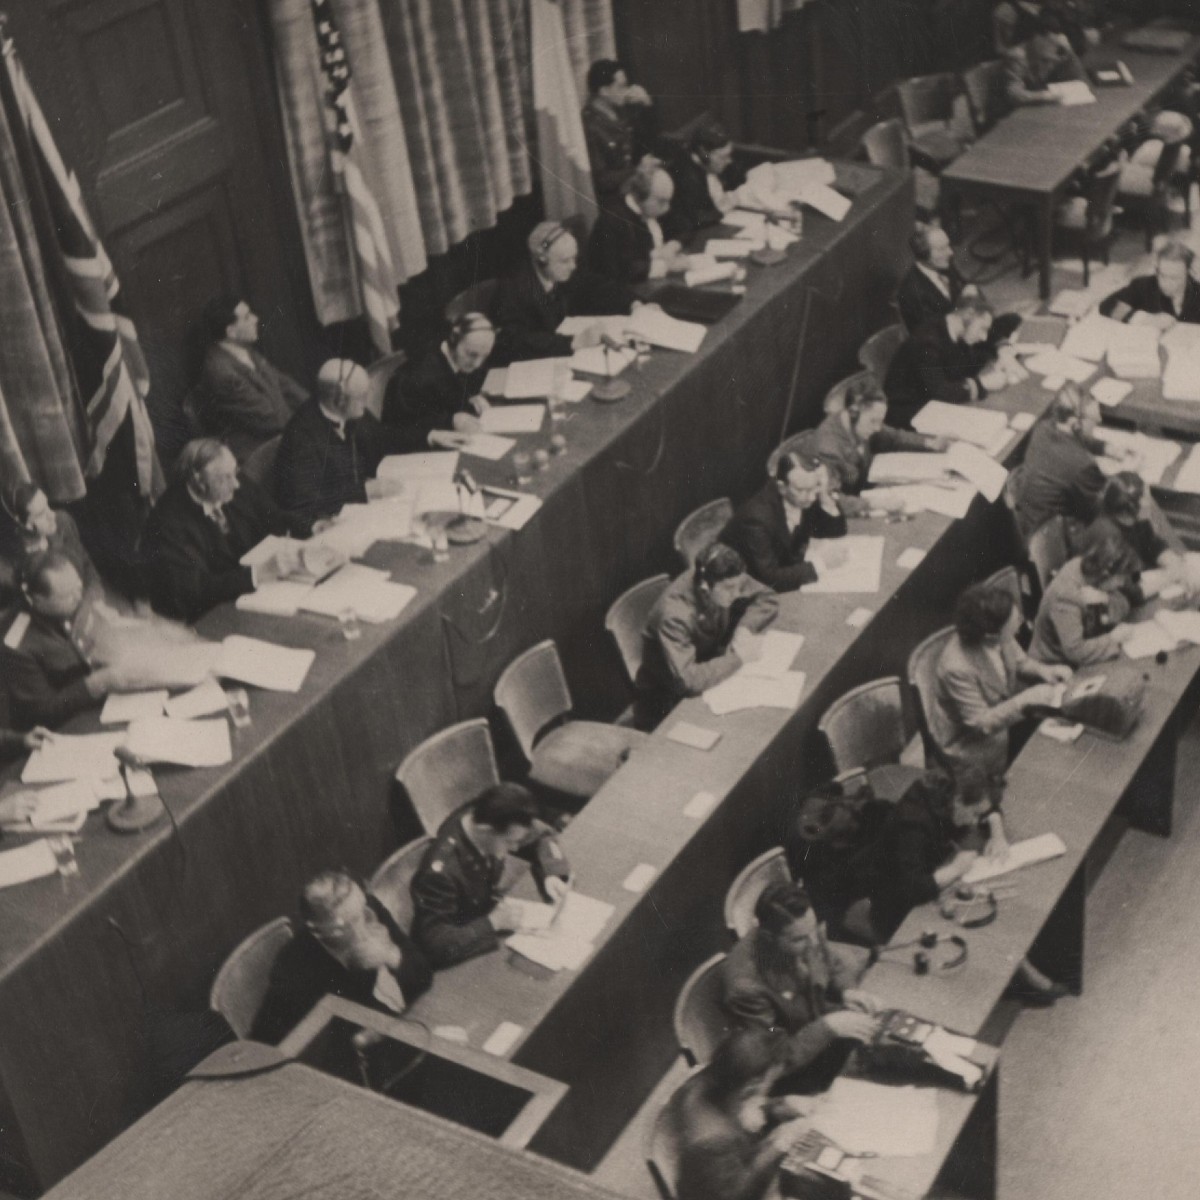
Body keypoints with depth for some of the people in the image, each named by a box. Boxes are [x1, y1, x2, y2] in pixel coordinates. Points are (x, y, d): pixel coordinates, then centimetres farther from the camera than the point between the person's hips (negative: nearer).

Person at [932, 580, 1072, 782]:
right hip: (971, 744, -7)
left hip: (1004, 711, 7)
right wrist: (1025, 699, -33)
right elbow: (981, 723, -28)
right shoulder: (958, 667, -37)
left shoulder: (1001, 637, -17)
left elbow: (1019, 661, 6)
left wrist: (1042, 670, -15)